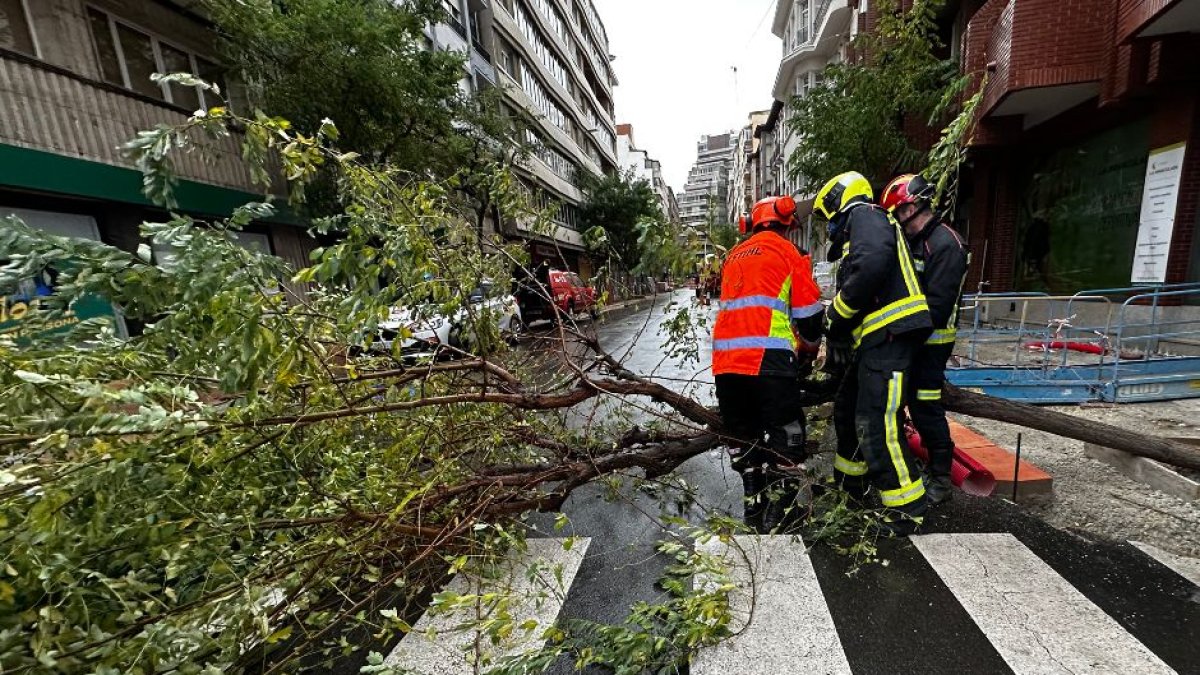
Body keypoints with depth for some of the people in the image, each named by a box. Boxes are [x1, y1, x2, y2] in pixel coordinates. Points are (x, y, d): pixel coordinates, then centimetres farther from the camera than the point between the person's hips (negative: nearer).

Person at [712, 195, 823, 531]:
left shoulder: (734, 255, 23)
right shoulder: (787, 252, 7)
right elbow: (808, 310, 7)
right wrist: (811, 343, 28)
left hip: (725, 358, 6)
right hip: (767, 358, -6)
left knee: (744, 437, 17)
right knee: (786, 439, 5)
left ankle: (754, 505, 25)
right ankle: (782, 513, 4)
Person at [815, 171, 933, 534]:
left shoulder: (863, 214, -3)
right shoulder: (853, 237, 27)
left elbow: (873, 264, -25)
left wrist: (835, 314, -15)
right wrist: (836, 341, 22)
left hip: (889, 336, -11)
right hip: (875, 339, 11)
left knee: (876, 424, -11)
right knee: (847, 409, 18)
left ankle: (907, 508, 4)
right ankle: (850, 482, 34)